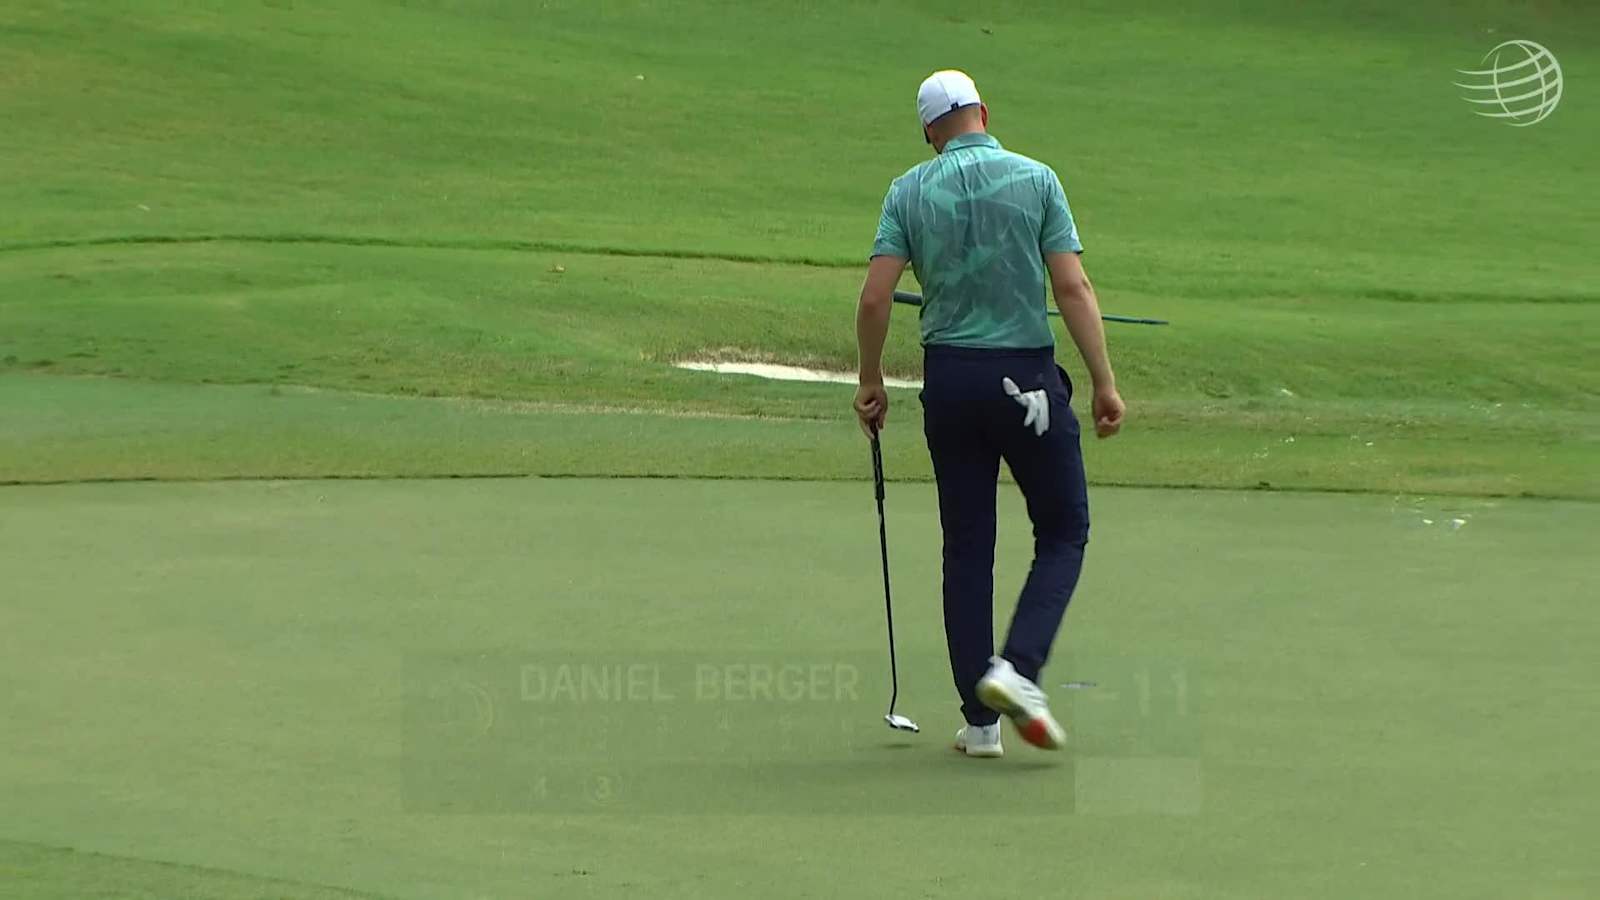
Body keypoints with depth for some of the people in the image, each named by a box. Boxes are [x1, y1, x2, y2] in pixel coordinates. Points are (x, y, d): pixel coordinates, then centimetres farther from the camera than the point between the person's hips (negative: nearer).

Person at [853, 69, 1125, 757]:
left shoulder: (909, 192, 2)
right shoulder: (1035, 180, -4)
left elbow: (875, 297, -5)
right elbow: (1073, 288, -10)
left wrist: (871, 383, 8)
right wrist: (1105, 383, -7)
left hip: (948, 377, 3)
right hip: (1026, 377, -3)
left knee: (966, 547, 9)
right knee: (1063, 530, 11)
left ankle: (980, 720, 8)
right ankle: (1018, 667, -11)